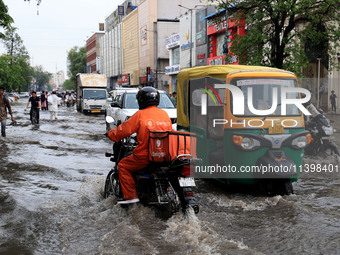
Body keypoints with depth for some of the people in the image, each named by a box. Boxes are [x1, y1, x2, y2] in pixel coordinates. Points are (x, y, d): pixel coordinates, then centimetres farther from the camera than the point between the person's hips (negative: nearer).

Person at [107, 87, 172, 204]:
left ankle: (130, 195, 2)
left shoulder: (140, 115, -9)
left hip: (146, 157, -6)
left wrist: (111, 134, 15)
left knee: (122, 165, 11)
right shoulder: (164, 114, 7)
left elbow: (125, 129, -3)